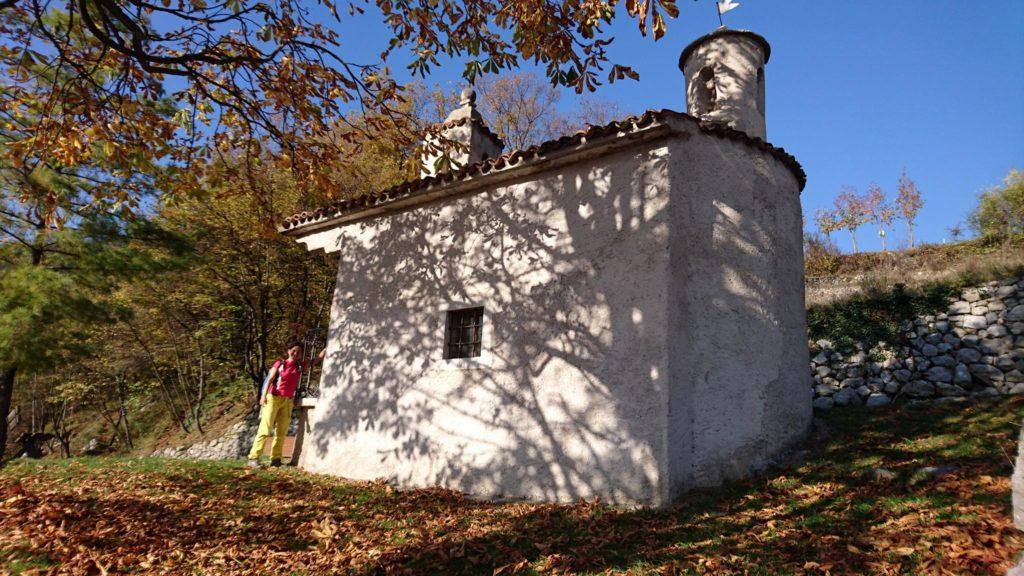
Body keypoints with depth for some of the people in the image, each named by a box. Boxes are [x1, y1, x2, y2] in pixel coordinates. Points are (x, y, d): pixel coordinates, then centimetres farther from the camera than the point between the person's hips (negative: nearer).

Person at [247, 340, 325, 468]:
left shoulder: (300, 366, 10)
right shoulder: (280, 364, 1)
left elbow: (319, 357, 12)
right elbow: (269, 379, -5)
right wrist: (263, 395, -15)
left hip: (288, 401, 4)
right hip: (273, 398, -4)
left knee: (282, 431, 3)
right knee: (265, 429, -8)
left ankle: (275, 459, 6)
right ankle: (253, 458, -8)